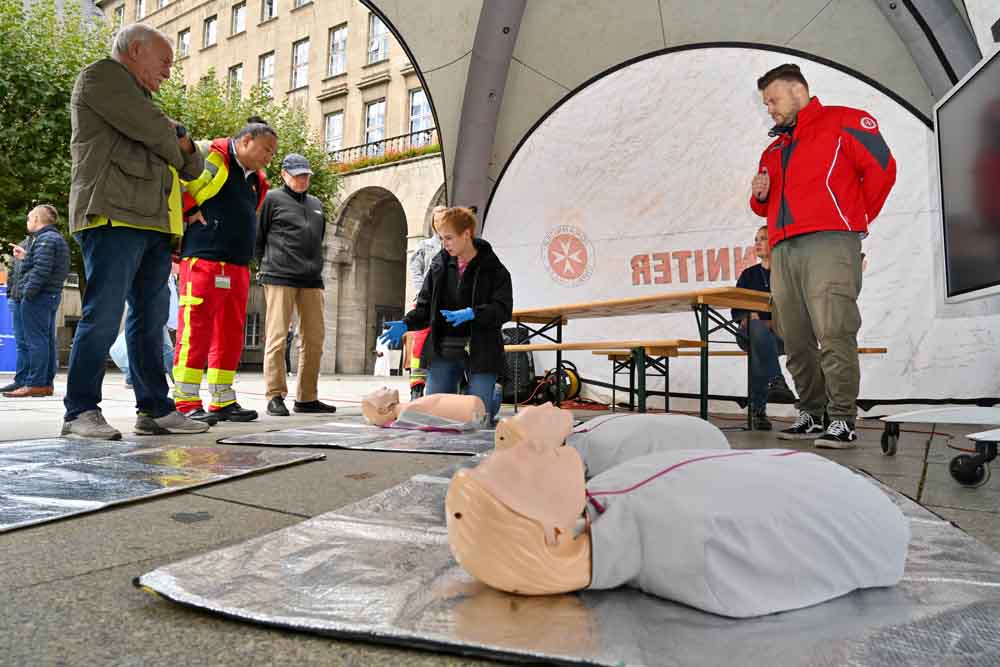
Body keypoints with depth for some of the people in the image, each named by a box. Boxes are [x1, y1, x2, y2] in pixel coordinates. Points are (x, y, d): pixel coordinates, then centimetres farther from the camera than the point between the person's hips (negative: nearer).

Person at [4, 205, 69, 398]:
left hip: (38, 296, -10)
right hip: (52, 296, 10)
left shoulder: (45, 239, -11)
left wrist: (27, 292, -18)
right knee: (48, 340, 9)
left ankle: (35, 384, -9)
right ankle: (46, 383, 12)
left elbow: (41, 269, -21)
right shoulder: (59, 239, 21)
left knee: (36, 340, -9)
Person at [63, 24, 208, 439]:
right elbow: (153, 131, -9)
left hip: (153, 222, 9)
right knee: (103, 316, -11)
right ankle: (80, 411, -4)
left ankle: (154, 409, 9)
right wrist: (174, 146, 12)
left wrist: (183, 145, 4)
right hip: (114, 216, -9)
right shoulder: (101, 75, 5)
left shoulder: (142, 102, 31)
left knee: (150, 319, 6)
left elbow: (192, 167, 26)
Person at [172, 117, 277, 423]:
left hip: (238, 265, 9)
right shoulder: (210, 156, -4)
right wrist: (189, 211, -8)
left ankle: (223, 401, 17)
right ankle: (186, 402, -3)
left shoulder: (256, 180, 20)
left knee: (231, 334, 9)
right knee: (196, 329, -7)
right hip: (203, 259, -8)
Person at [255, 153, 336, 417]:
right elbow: (257, 237, 3)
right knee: (277, 337, -6)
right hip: (280, 277, -6)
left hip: (311, 279, 6)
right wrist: (268, 266, 2)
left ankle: (307, 397, 14)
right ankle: (275, 396, 1)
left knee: (314, 338, 5)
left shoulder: (316, 205, 19)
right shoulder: (272, 199, 3)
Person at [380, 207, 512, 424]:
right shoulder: (439, 264, 9)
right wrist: (406, 324, -6)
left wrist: (472, 314, -26)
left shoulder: (493, 267, -5)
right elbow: (425, 306, 12)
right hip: (443, 351, 4)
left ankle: (494, 395, 32)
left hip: (479, 351, -4)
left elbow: (503, 309, -12)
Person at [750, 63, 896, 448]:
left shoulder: (844, 122, 9)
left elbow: (882, 167, 2)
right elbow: (765, 206, 31)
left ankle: (842, 420, -12)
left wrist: (857, 218, 6)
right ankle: (811, 415, 10)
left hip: (829, 242, -6)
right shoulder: (774, 149, 29)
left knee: (833, 333, -15)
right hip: (782, 250, 7)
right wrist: (760, 196, 9)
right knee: (795, 341, 3)